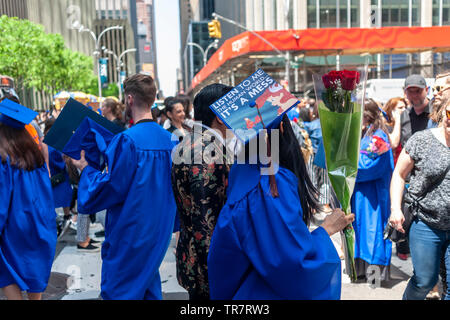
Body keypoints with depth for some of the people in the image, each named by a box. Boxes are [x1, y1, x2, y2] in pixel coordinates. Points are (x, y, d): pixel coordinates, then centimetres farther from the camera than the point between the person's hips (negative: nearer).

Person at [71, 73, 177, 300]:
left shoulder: (127, 140, -22)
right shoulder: (168, 139, 0)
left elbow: (111, 188, -19)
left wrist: (85, 168, -3)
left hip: (130, 233, -7)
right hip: (159, 231, 7)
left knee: (118, 291, 8)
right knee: (148, 286, 21)